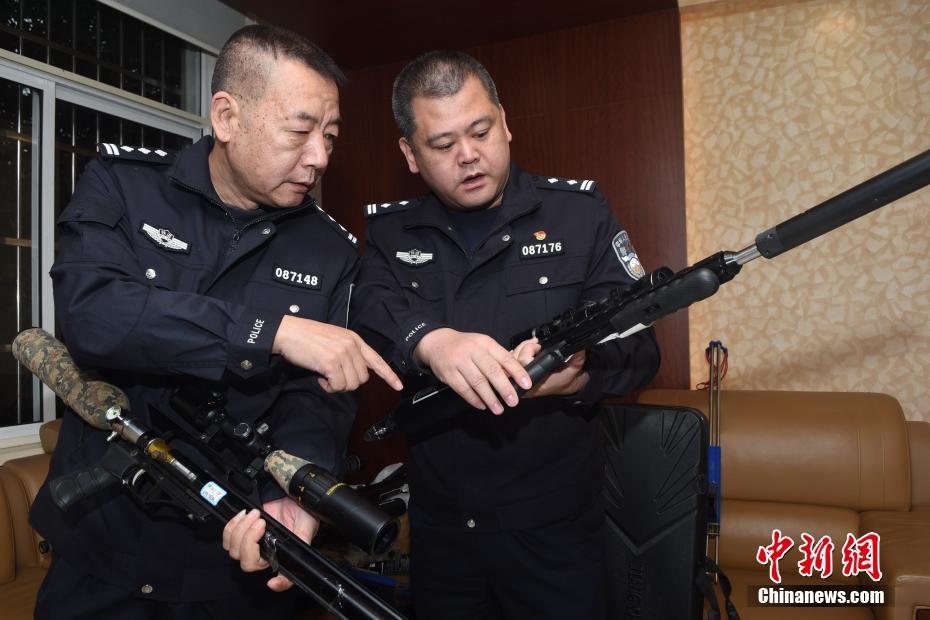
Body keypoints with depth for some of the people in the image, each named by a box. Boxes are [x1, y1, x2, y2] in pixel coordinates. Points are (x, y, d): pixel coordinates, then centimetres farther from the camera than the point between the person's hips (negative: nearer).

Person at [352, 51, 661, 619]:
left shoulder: (579, 213, -4)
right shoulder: (390, 232, 1)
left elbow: (639, 348, -6)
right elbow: (365, 310, -18)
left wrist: (579, 375, -27)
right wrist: (430, 341, -39)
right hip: (439, 527, 2)